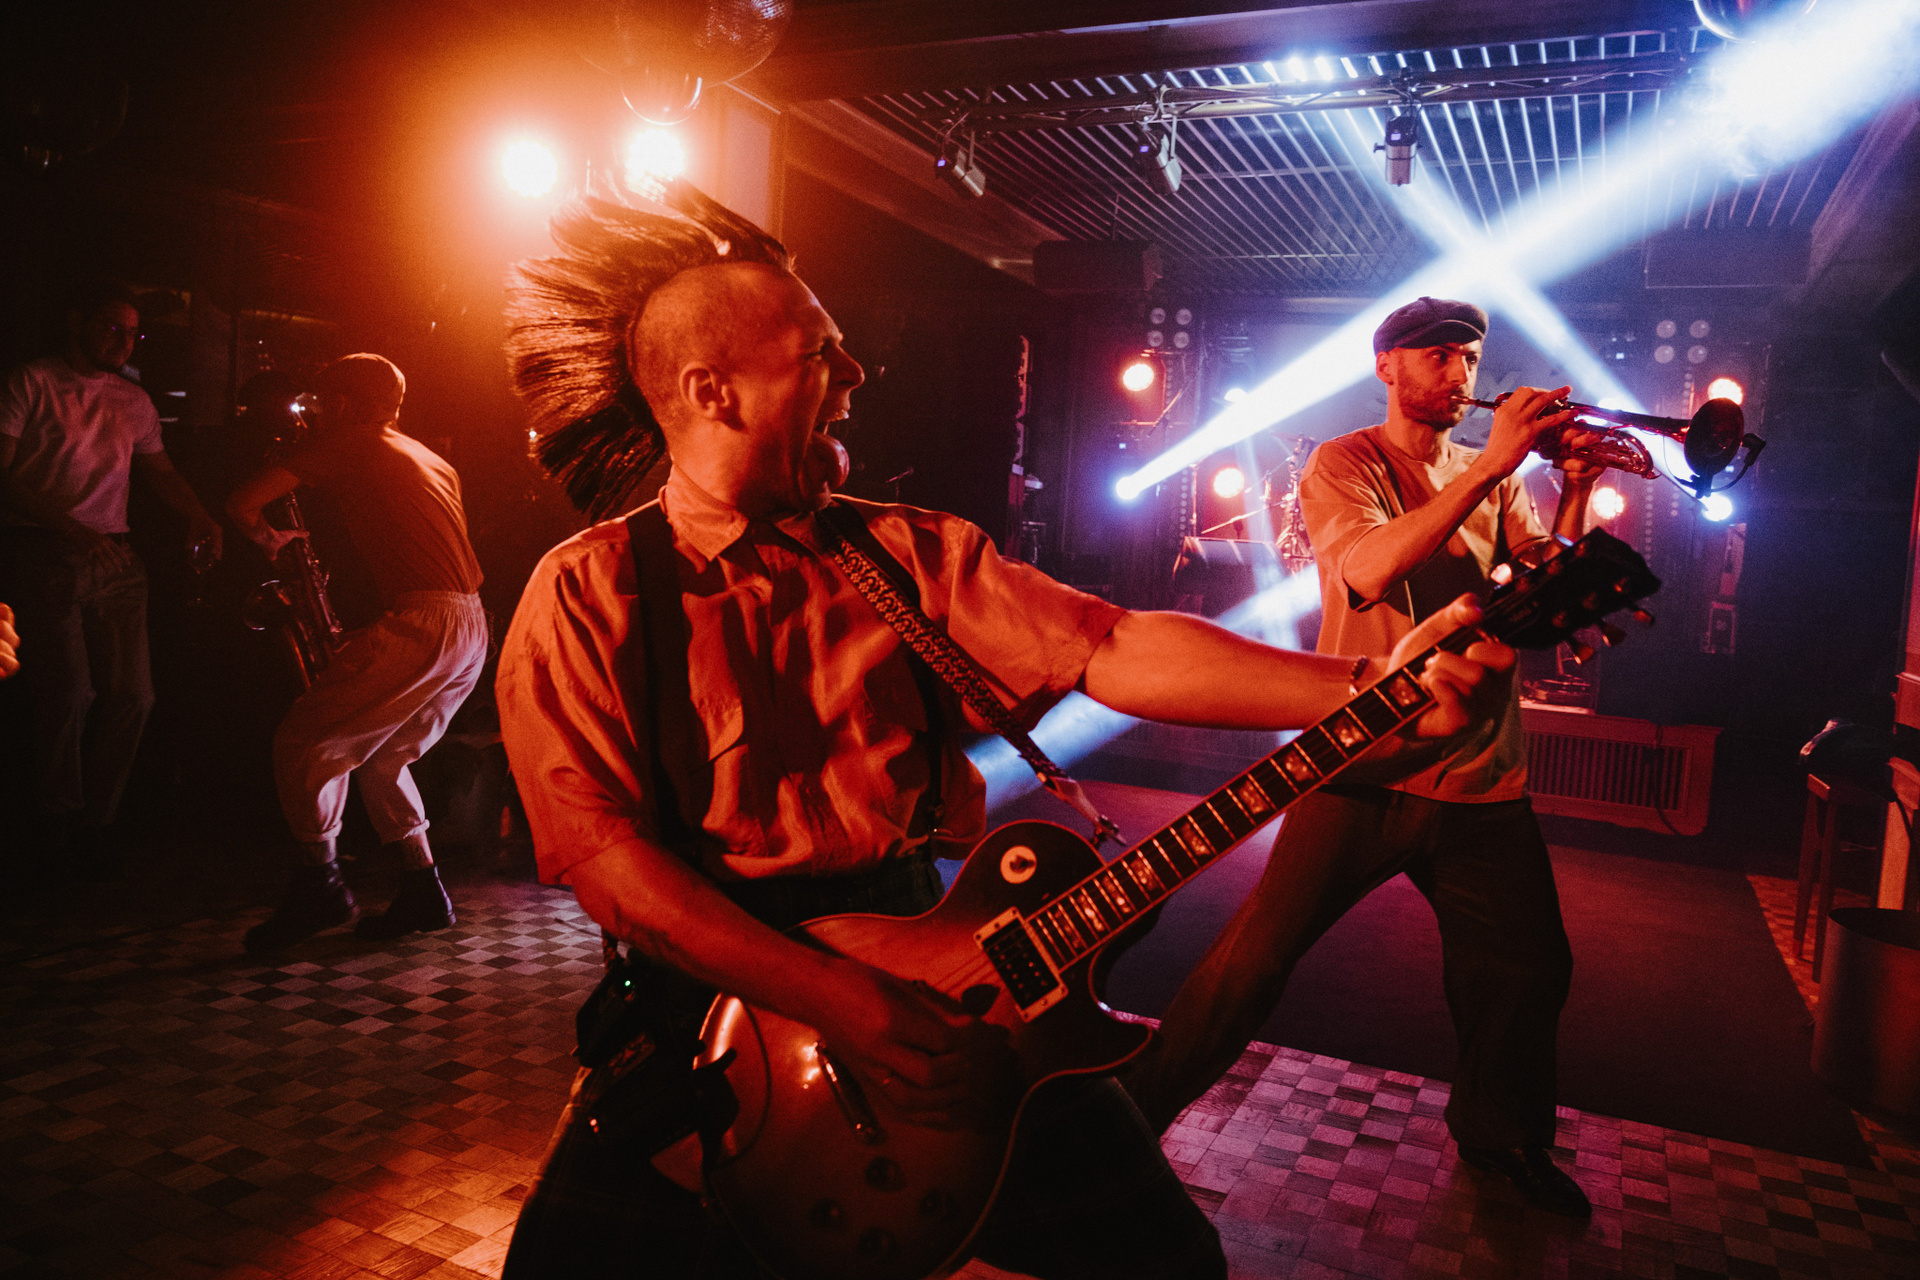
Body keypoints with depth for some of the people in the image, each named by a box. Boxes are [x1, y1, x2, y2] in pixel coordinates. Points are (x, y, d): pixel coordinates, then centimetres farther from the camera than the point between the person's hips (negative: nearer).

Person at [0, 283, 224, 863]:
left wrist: (198, 514, 4)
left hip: (113, 556, 5)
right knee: (69, 693, -9)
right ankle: (60, 821, 11)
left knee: (131, 694, -2)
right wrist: (66, 526, -17)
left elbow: (160, 470, 23)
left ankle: (93, 820, 13)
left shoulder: (133, 401, 18)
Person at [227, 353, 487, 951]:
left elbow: (243, 501, -1)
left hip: (420, 622, -8)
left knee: (304, 740, 2)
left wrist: (270, 539, 22)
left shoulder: (344, 442, 5)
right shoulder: (429, 458, 27)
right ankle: (422, 890, 18)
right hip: (472, 627, 9)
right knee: (380, 754, 20)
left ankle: (320, 881, 7)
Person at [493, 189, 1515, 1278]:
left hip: (927, 955, 2)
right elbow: (601, 849, -13)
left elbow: (1113, 649, -5)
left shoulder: (910, 553, 7)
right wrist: (839, 1004, -22)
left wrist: (1380, 693, -15)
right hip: (716, 998, -1)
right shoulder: (585, 595, -3)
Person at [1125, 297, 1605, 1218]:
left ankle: (1500, 1135, 40)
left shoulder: (1493, 476, 14)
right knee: (1254, 961, -8)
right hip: (1365, 763, -5)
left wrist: (1577, 489, -11)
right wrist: (1492, 464, -23)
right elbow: (1370, 571, -22)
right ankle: (1135, 1115, 11)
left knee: (1529, 969, 13)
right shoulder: (1342, 465, -1)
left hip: (1482, 772, 5)